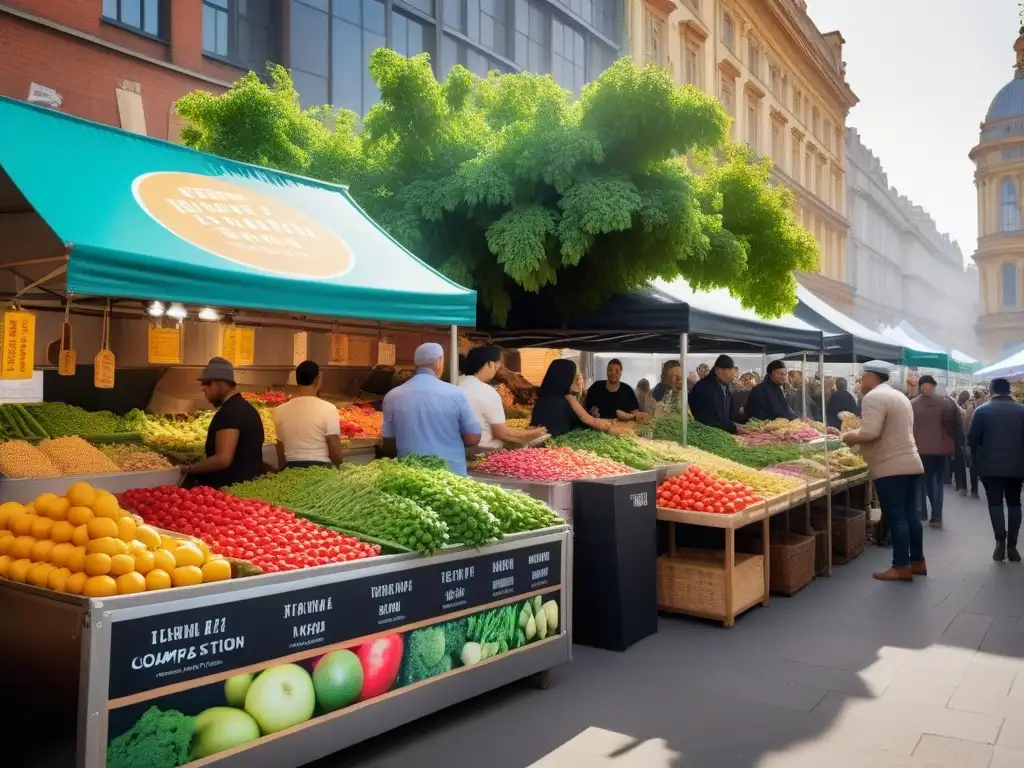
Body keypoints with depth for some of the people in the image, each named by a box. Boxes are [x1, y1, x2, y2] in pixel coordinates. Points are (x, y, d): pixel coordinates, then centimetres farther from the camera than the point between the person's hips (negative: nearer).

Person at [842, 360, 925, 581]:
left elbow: (870, 432, -23)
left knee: (896, 517, -5)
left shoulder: (873, 397, -13)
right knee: (910, 514, 14)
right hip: (910, 463, 10)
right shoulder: (899, 395, 19)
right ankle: (917, 561, 20)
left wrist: (851, 436, -5)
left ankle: (902, 567, -2)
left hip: (891, 467, -10)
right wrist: (858, 436, 19)